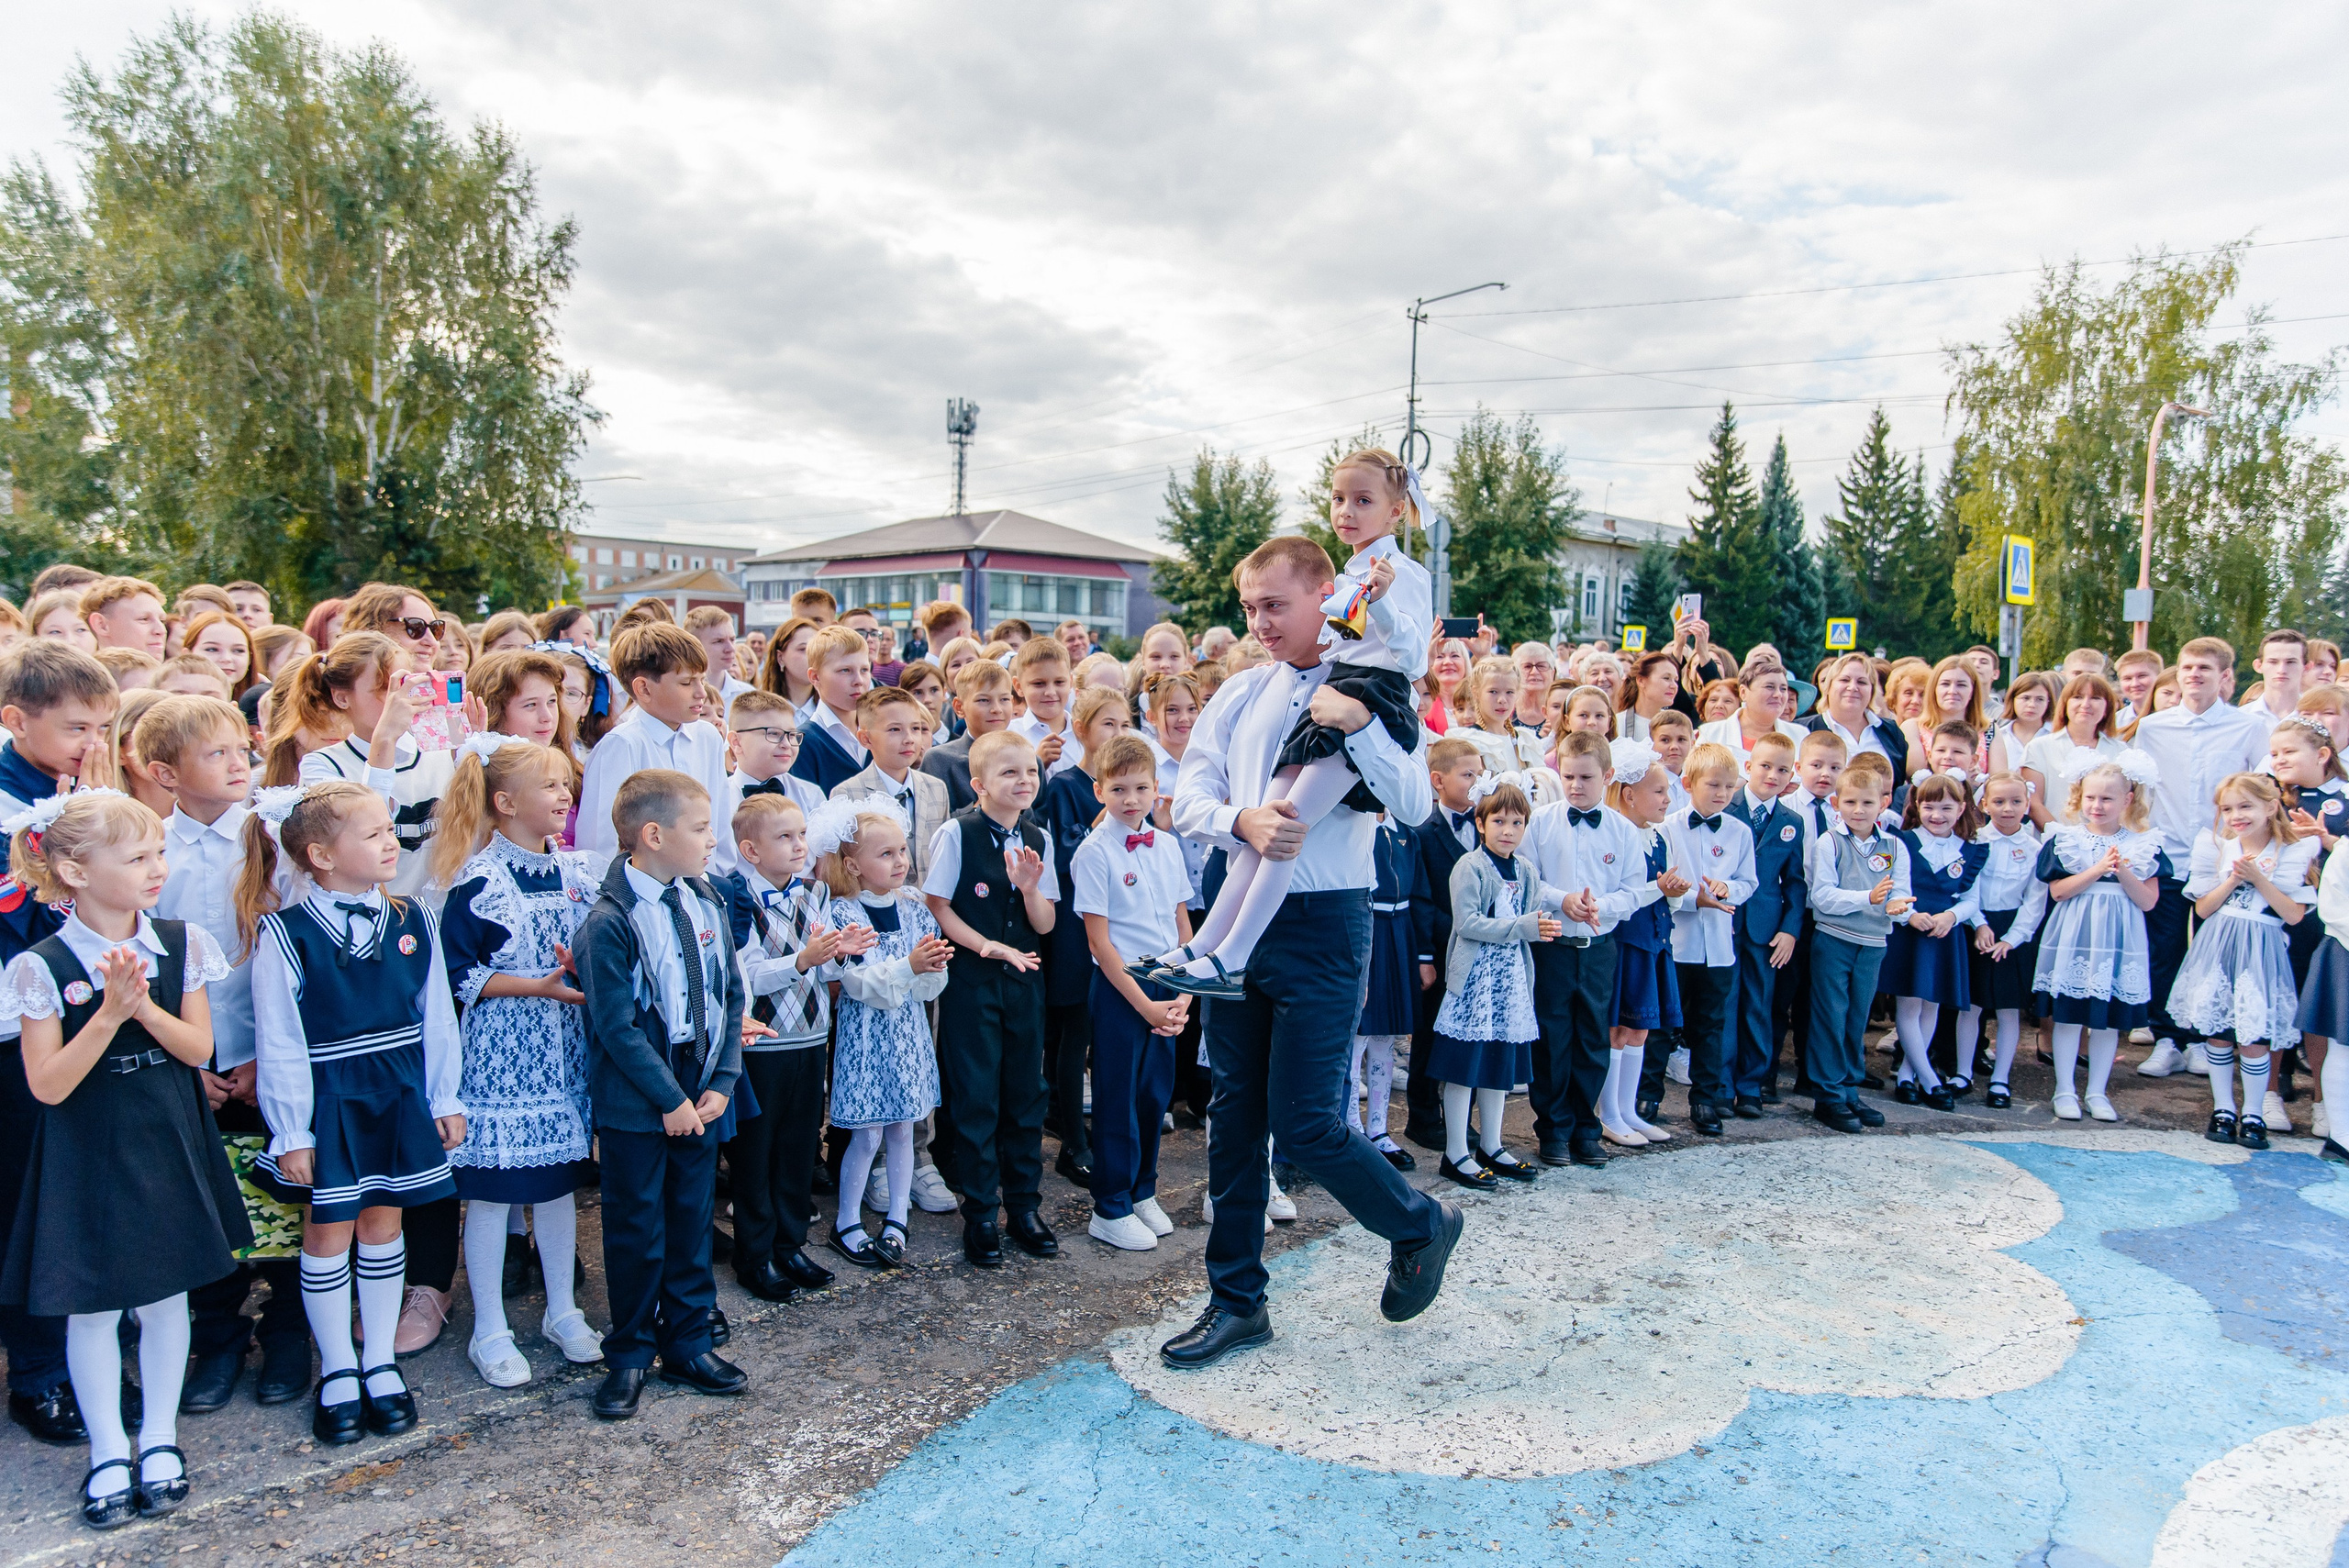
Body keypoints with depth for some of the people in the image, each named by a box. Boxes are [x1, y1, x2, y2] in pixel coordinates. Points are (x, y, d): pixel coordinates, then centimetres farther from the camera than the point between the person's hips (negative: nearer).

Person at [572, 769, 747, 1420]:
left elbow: (731, 995, 6)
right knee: (637, 1232, 7)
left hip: (700, 1100, 6)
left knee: (693, 1220, 15)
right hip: (635, 1105, -6)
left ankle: (688, 1344, 30)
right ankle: (630, 1355, 25)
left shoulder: (706, 903, 2)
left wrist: (722, 1080, -2)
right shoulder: (609, 924, -17)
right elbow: (617, 1027, -18)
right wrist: (670, 1099, -16)